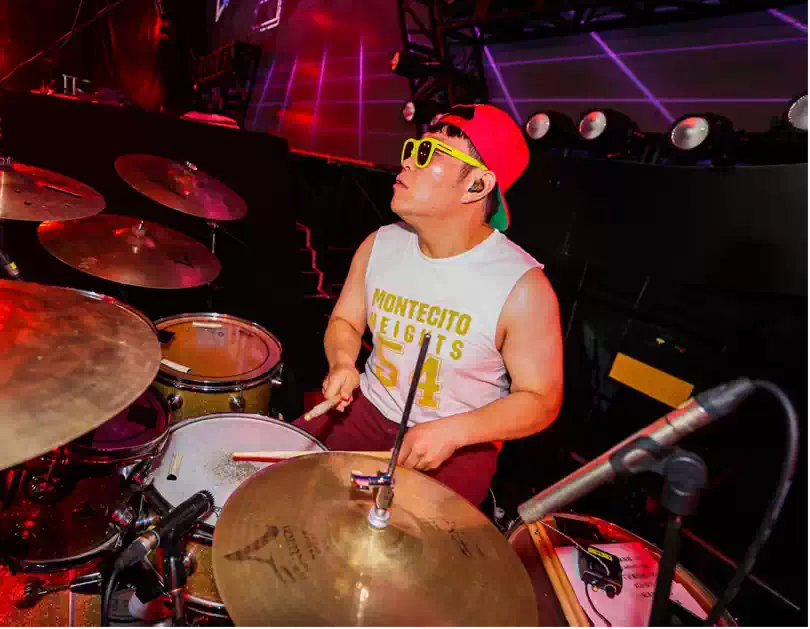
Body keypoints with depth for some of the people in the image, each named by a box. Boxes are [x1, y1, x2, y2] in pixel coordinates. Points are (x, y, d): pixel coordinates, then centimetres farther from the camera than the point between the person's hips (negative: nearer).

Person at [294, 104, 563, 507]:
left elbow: (540, 400, -14)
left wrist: (452, 431, -26)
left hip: (461, 443, -4)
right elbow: (344, 320, 9)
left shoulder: (522, 287, -21)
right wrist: (343, 363, -13)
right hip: (368, 410, 5)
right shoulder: (380, 244, -5)